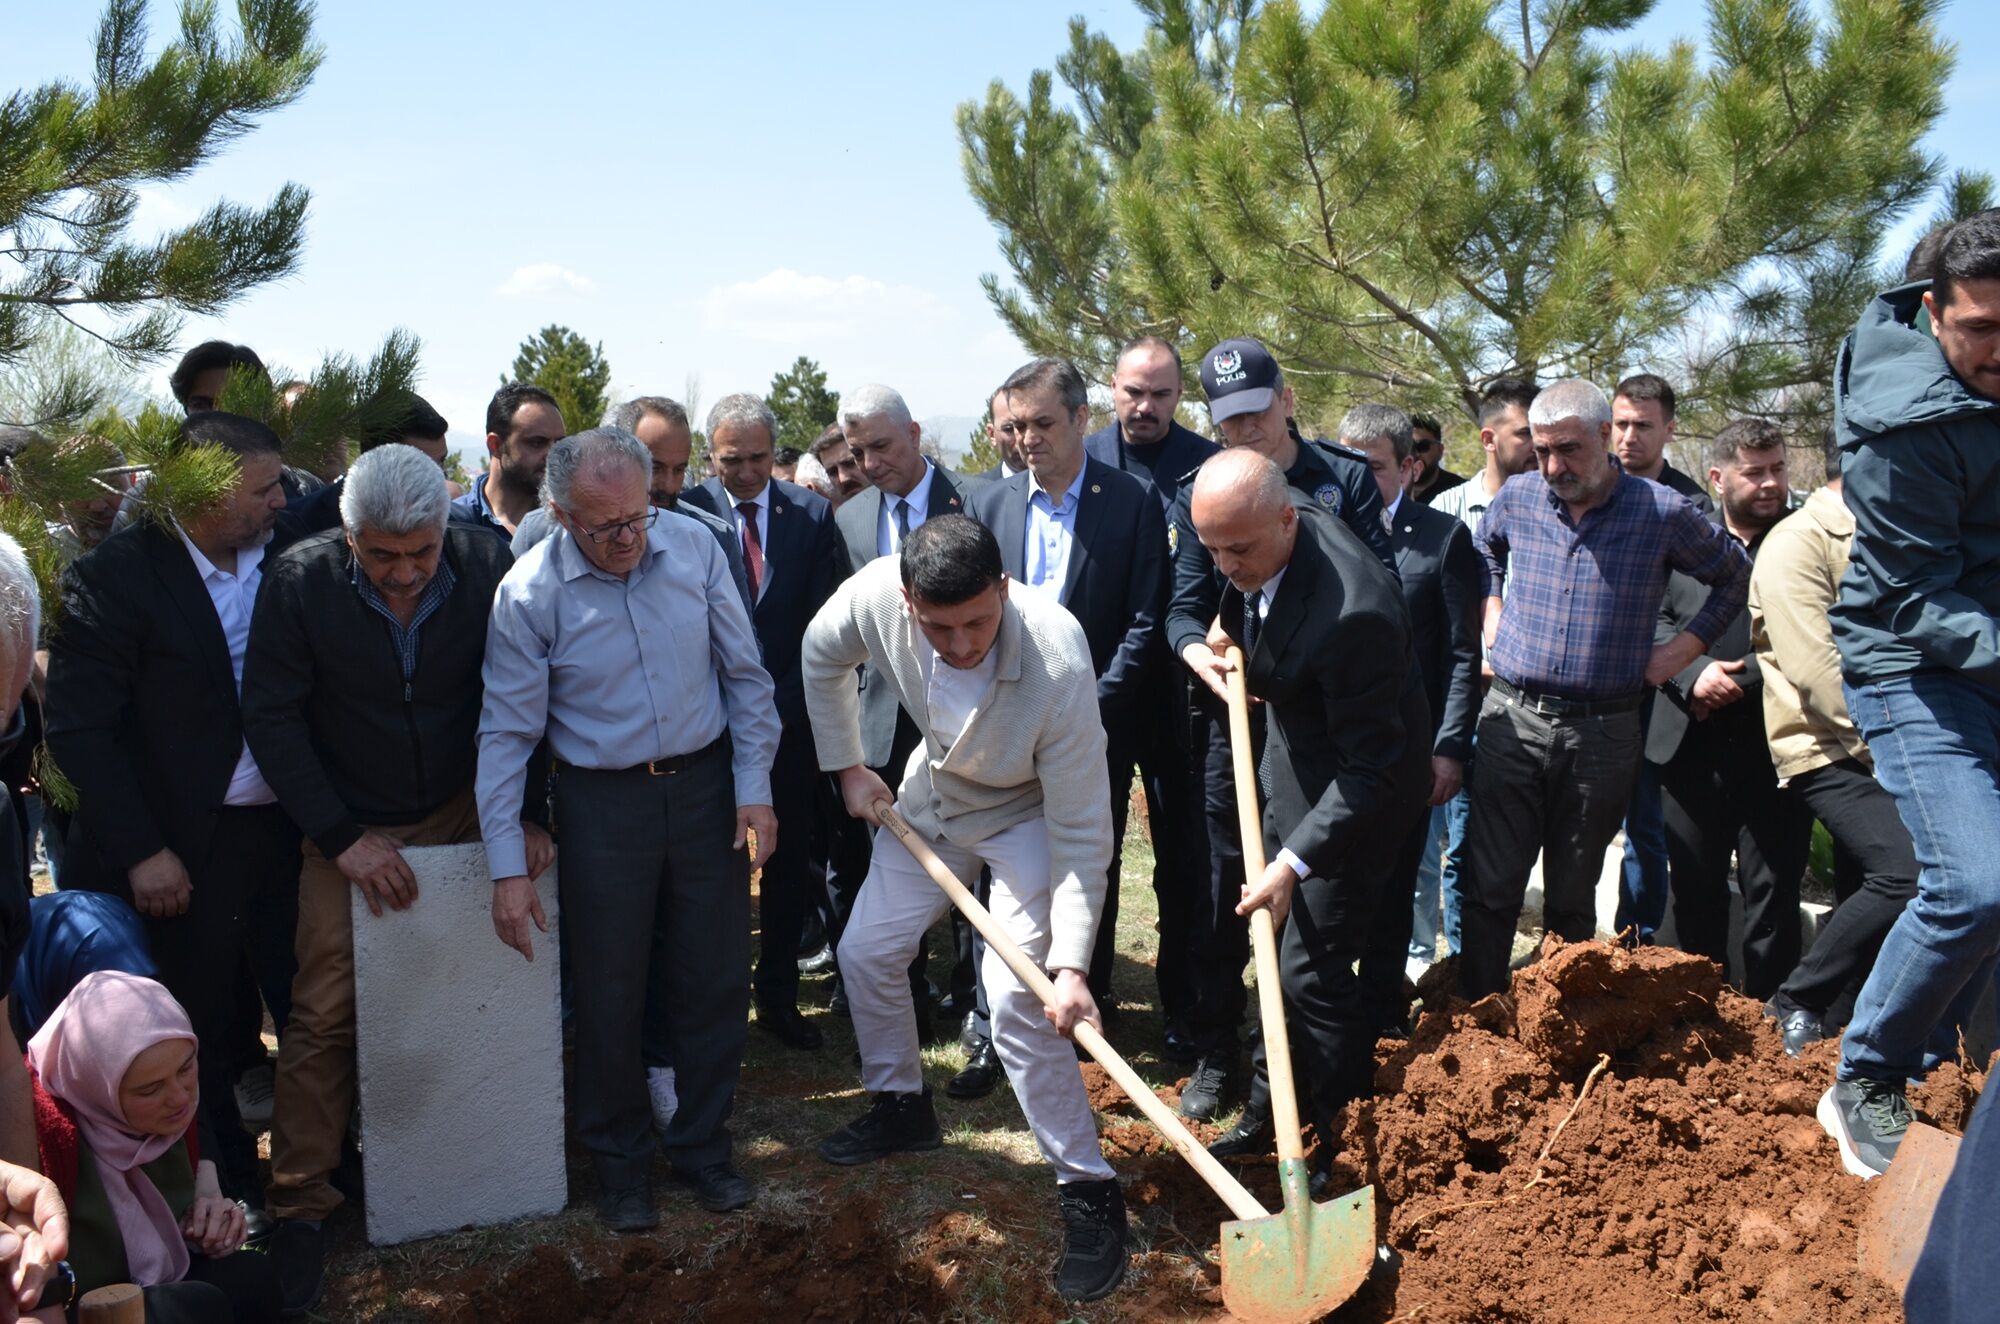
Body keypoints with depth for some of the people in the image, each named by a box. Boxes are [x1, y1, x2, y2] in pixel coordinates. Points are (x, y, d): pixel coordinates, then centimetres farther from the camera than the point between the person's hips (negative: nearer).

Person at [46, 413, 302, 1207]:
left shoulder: (285, 560, 1)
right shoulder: (115, 576, -11)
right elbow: (80, 727, -12)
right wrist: (141, 851, -13)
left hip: (287, 833, 4)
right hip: (183, 851, -4)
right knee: (205, 1030, 11)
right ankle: (228, 1189, 30)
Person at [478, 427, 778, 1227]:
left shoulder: (693, 548, -6)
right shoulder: (529, 592, -13)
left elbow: (745, 674, 2)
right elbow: (507, 732, -9)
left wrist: (754, 787, -2)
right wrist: (508, 868, -12)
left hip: (706, 786, 2)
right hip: (603, 802, -2)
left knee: (715, 979, 11)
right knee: (611, 992, 9)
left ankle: (702, 1146, 31)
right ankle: (619, 1161, 30)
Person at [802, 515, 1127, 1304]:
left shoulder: (1057, 660, -39)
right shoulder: (875, 594, -28)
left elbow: (1080, 831, -31)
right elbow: (823, 656, -1)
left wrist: (1070, 963, -36)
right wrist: (847, 767, 2)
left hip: (1029, 810, -5)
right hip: (933, 794, 5)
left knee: (1016, 999, -18)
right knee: (866, 952, 11)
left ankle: (1088, 1191, -2)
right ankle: (902, 1106, 38)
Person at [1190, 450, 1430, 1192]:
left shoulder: (1352, 612, -37)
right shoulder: (1265, 541, -11)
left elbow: (1370, 768, -30)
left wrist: (1294, 862, -31)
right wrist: (1232, 639, 1)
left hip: (1356, 792, -9)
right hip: (1291, 770, 9)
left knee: (1313, 968, -5)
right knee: (1278, 945, 18)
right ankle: (1270, 1115, 35)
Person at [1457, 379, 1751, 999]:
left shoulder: (1663, 512, -4)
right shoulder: (1518, 496, 3)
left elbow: (1736, 576, 13)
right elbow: (1482, 548, 27)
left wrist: (1686, 647, 5)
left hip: (1602, 733, -1)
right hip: (1513, 720, 1)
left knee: (1573, 898, 10)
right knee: (1490, 889, -2)